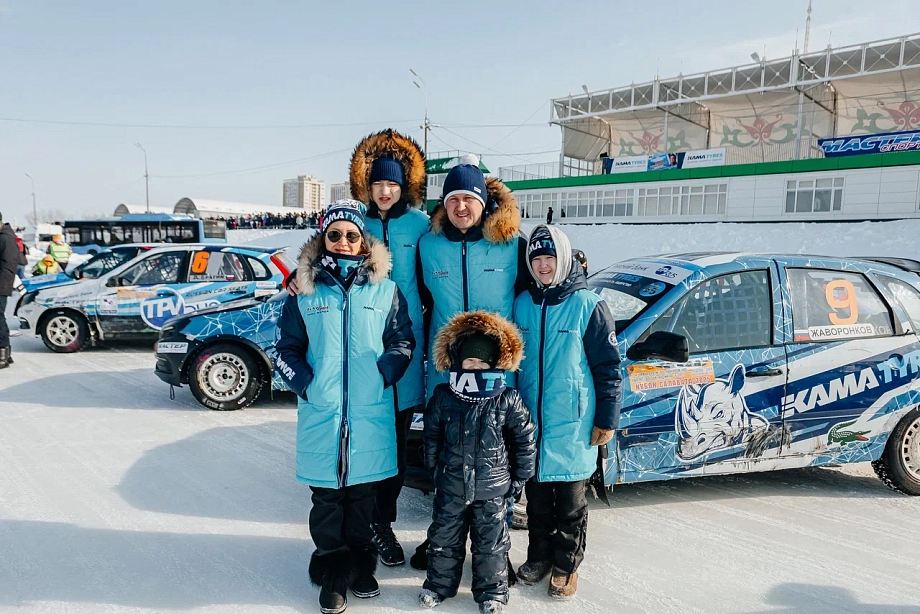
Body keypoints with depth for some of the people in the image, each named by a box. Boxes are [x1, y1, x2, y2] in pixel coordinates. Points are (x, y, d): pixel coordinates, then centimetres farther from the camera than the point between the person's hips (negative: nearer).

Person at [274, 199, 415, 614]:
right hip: (320, 413, 0)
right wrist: (304, 382, -8)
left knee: (363, 494, 12)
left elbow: (403, 341, 8)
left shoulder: (385, 291, 4)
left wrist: (384, 373, -9)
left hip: (370, 413, 0)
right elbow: (286, 348, 8)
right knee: (327, 497, 8)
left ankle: (361, 566, 31)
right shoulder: (305, 293, 4)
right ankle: (332, 572, 25)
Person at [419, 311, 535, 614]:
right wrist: (433, 468, 12)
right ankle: (439, 584, 37)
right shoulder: (443, 396, -7)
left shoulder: (507, 399, -12)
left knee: (490, 542, 13)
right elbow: (431, 435, 7)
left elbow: (524, 439, -2)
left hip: (492, 487, -2)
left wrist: (520, 476, 2)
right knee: (444, 537, 16)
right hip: (451, 486, 2)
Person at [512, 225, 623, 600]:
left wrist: (607, 420, -7)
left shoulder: (588, 306, -9)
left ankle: (566, 565, 26)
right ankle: (539, 557, 34)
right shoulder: (522, 304, 4)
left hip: (572, 425, -4)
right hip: (530, 422, 4)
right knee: (536, 496, 16)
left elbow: (608, 367, -6)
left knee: (569, 501, 9)